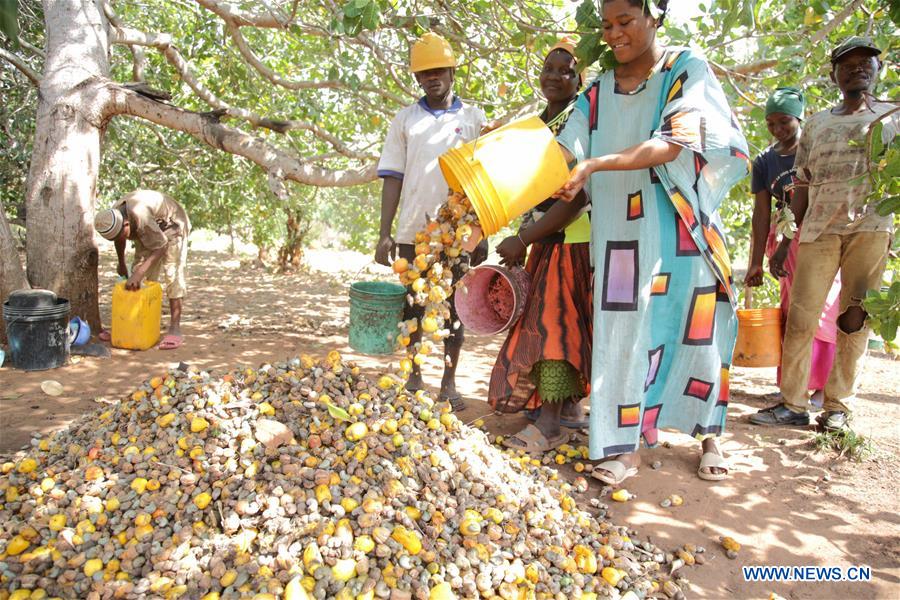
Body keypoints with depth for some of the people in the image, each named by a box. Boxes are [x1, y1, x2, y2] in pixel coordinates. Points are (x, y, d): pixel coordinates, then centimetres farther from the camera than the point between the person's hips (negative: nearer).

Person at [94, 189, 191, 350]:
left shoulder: (141, 218, -40)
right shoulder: (112, 217, -17)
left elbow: (160, 247, -33)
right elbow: (119, 240, 5)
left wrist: (139, 274, -38)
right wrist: (121, 263, 19)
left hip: (171, 227, -7)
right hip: (147, 232, 8)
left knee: (171, 274, -17)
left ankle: (175, 328, -18)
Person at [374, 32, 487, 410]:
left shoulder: (473, 118, 6)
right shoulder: (405, 120, 7)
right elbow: (393, 178, 4)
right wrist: (385, 233, -3)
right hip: (413, 233, 1)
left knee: (454, 309, 6)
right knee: (412, 308, 7)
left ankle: (449, 383, 18)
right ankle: (414, 378, 23)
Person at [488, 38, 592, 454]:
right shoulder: (536, 124, 15)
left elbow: (576, 197, -20)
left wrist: (522, 241, -20)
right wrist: (519, 246, 14)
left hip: (572, 240, -8)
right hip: (543, 241, 8)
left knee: (556, 322, -7)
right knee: (548, 321, 13)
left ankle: (550, 425, 2)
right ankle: (569, 408, 26)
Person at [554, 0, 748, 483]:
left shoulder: (687, 71, -1)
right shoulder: (598, 93, 10)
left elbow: (673, 144, -17)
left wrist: (596, 164, -29)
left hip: (680, 231, -2)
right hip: (621, 234, 2)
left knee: (695, 330, 5)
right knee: (626, 331, -1)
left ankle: (709, 437, 23)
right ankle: (627, 444, 7)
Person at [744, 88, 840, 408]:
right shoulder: (765, 162, 5)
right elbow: (761, 213, 2)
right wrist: (756, 262, -2)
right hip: (787, 242, 3)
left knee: (822, 311, -5)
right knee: (792, 312, 4)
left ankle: (822, 387, 2)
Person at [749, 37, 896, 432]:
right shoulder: (817, 123, 18)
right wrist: (785, 242, 7)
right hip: (819, 228, 1)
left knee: (855, 318, 0)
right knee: (800, 317, -7)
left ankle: (838, 406, 10)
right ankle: (793, 404, 1)